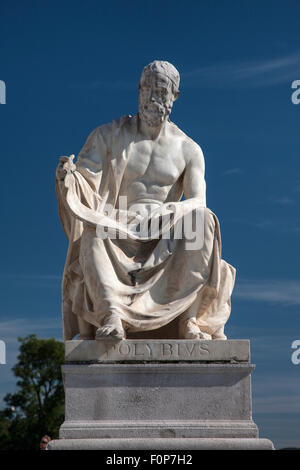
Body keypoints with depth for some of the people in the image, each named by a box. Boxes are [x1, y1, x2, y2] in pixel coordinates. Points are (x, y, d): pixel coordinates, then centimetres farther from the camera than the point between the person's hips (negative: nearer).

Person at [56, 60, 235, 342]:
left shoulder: (188, 149, 8)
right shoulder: (108, 136, 6)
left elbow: (198, 202, -4)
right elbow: (83, 185, -3)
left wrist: (172, 211, -27)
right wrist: (67, 176, -29)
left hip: (165, 241, 1)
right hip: (117, 237, -1)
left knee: (204, 218, -30)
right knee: (92, 230, -36)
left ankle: (189, 320, -35)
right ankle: (111, 316, -54)